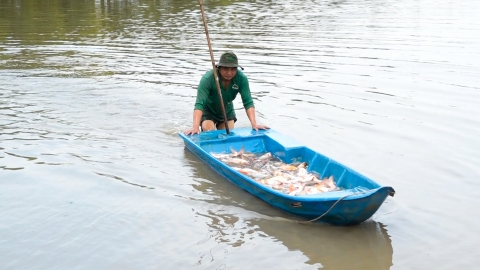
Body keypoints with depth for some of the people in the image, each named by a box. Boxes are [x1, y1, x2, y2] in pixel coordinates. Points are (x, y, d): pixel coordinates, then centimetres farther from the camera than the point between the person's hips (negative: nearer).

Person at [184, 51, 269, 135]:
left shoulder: (242, 79, -24)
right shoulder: (207, 79, -34)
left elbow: (248, 102, -24)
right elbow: (199, 104, -41)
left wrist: (254, 124, -36)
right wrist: (195, 127, -53)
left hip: (227, 112, 4)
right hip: (208, 112, -3)